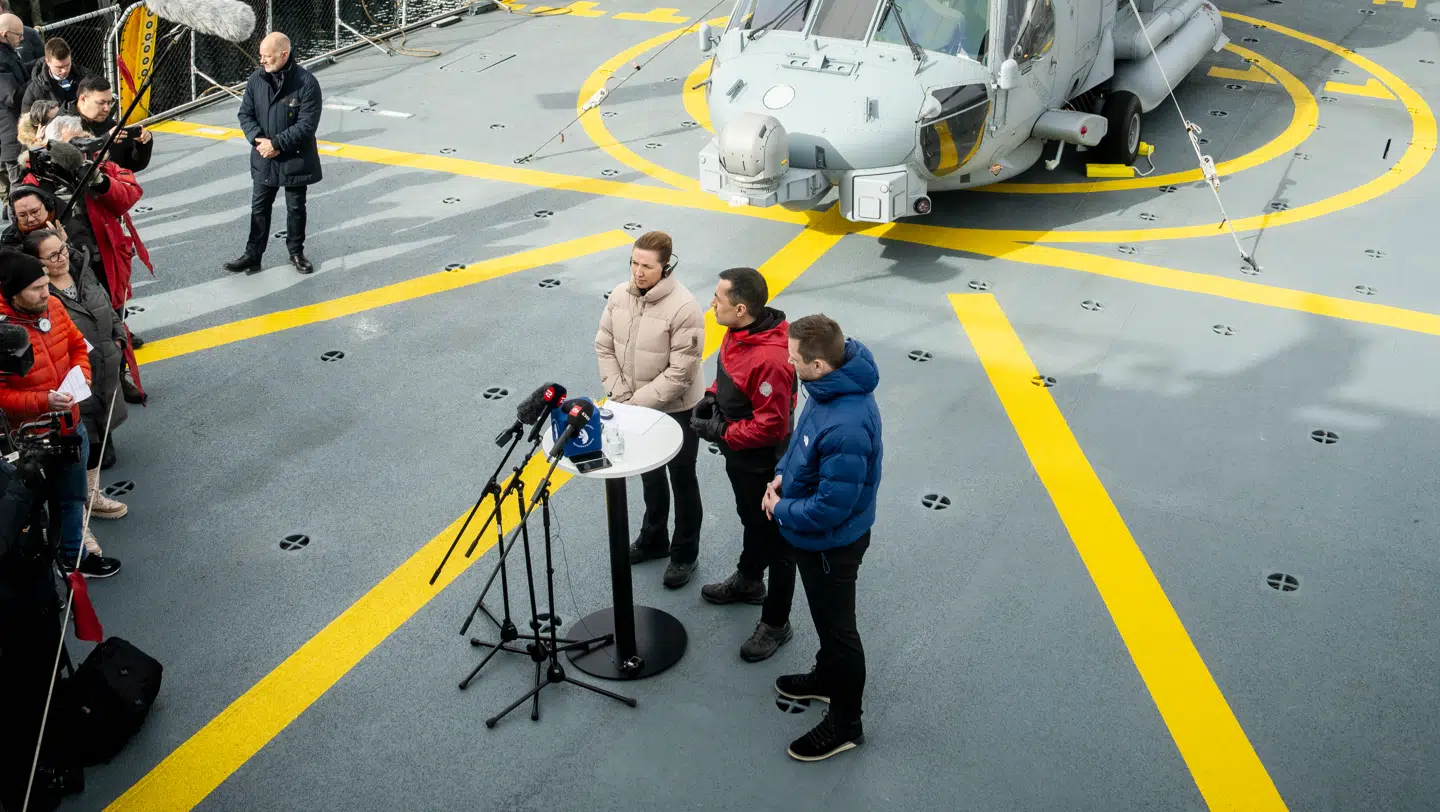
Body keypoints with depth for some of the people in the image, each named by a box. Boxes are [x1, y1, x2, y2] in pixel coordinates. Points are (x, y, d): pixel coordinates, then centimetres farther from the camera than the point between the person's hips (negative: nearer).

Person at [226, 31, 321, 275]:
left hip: (295, 159, -4)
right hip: (263, 158, 4)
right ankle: (252, 255, 21)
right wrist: (258, 139, -15)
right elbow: (245, 114, 3)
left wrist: (276, 143, -21)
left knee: (295, 207, 13)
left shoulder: (306, 82, -17)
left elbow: (307, 124, -19)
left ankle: (296, 252, 30)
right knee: (259, 207, 11)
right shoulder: (256, 79, -3)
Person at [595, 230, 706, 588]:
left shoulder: (683, 307, -26)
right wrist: (620, 395, -9)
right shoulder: (620, 295, -8)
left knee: (682, 481, 11)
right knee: (649, 476, 24)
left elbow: (680, 371, -25)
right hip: (634, 407, 6)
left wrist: (638, 401, -21)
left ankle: (684, 554, 29)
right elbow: (605, 346, 0)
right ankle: (653, 540, 44)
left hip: (677, 410, -6)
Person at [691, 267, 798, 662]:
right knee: (750, 522, 31)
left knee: (775, 539, 9)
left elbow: (770, 425, -31)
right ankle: (748, 581, 54)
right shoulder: (738, 332, -6)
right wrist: (712, 396, -2)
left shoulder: (770, 359, -36)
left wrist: (721, 432, -22)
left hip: (764, 466, -9)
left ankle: (775, 623, 25)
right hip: (738, 456, 9)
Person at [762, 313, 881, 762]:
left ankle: (844, 723, 32)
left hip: (832, 542, -8)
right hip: (812, 536, 9)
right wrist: (782, 474, -3)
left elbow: (831, 506, -33)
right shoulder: (828, 386, -10)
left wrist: (782, 510, -16)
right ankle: (827, 677, 54)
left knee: (836, 627, 12)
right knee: (826, 618, 29)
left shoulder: (846, 427, -39)